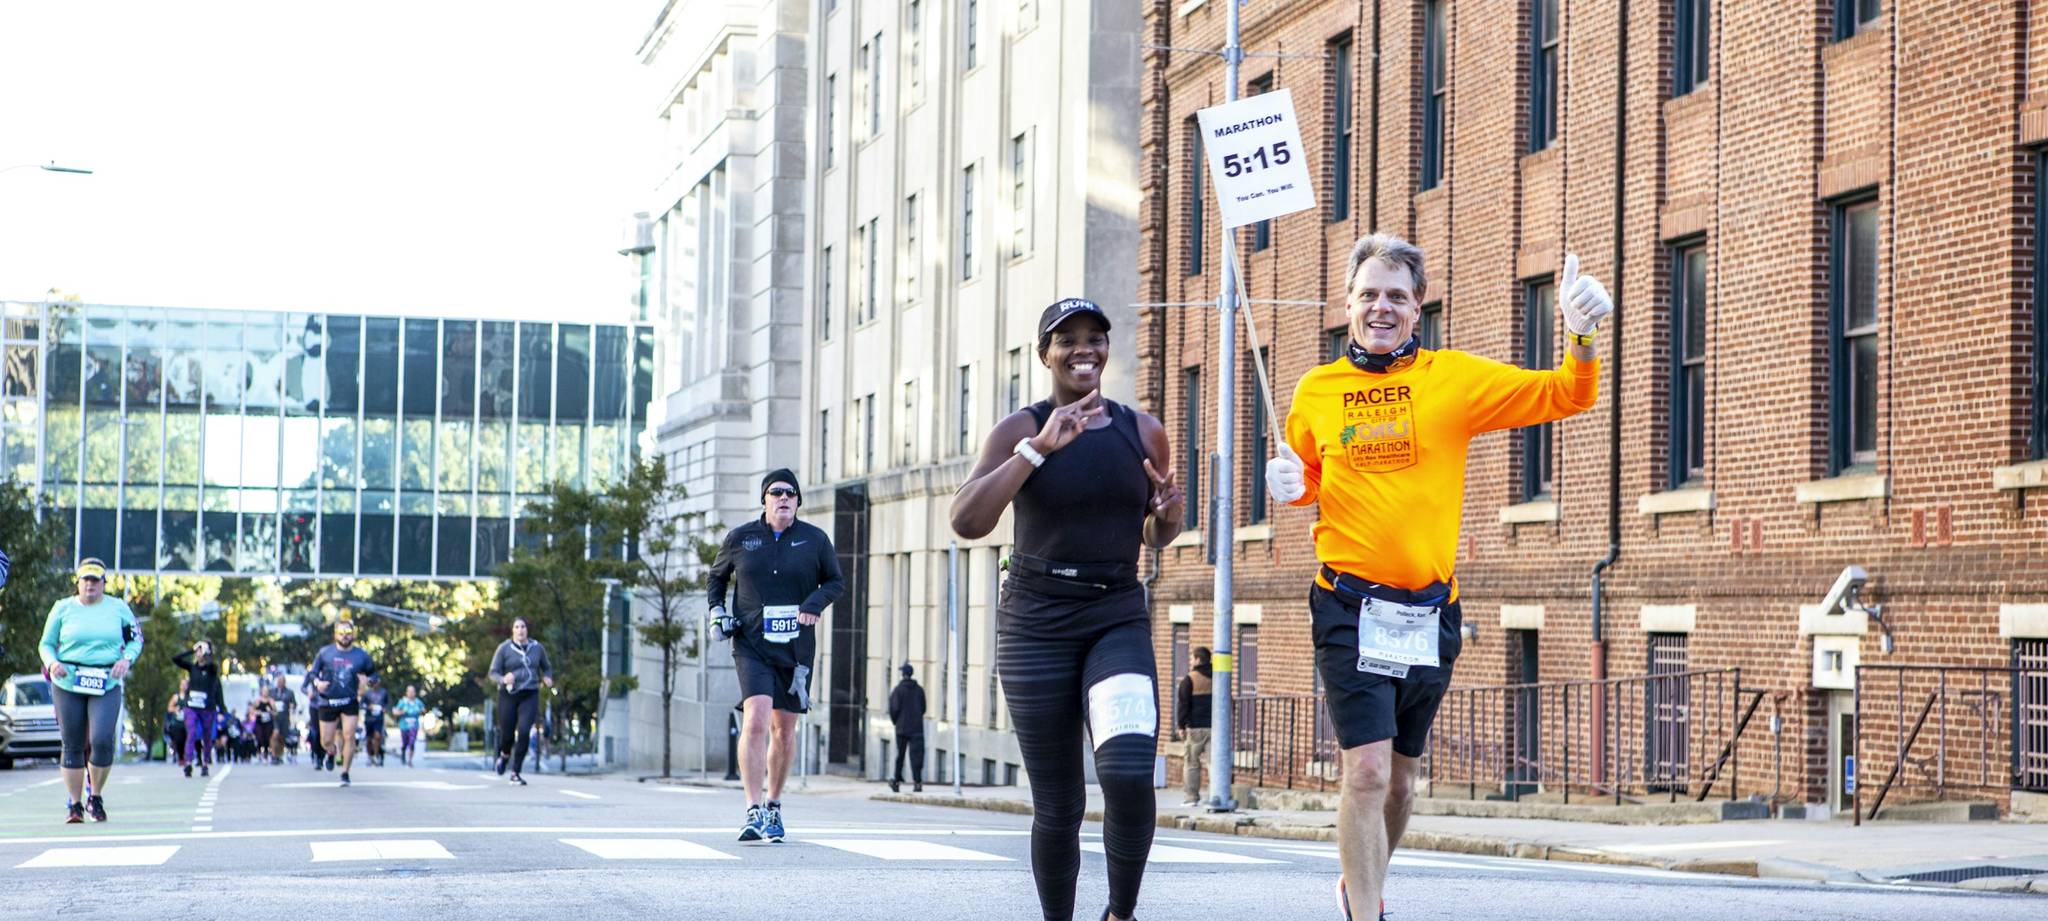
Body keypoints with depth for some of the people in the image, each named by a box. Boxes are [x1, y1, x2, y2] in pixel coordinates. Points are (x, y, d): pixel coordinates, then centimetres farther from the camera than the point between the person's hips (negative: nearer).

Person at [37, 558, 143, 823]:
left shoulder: (118, 608, 8)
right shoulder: (63, 608, 7)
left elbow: (136, 640, 16)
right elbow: (46, 644, 13)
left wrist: (126, 659, -4)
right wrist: (52, 663, -8)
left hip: (106, 684, -1)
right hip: (68, 684, 1)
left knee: (102, 740, -15)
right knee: (73, 746, 1)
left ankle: (96, 798, 5)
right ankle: (74, 804, 11)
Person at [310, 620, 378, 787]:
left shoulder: (361, 656, 0)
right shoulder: (325, 653, -1)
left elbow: (373, 673, 12)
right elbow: (313, 673, 7)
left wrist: (367, 681, -10)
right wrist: (317, 682, -14)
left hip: (350, 702, -1)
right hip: (328, 702, 1)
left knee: (349, 737, -12)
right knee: (326, 741, 5)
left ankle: (345, 773, 2)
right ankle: (332, 753, 43)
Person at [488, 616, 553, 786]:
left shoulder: (537, 648, 6)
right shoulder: (504, 648, -2)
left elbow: (546, 668, 22)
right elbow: (493, 673, -2)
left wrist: (547, 679, 0)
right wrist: (503, 680, -24)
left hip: (530, 696, 1)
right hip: (508, 695, -1)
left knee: (524, 731, -18)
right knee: (507, 733, 4)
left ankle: (516, 773, -9)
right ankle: (504, 754, 42)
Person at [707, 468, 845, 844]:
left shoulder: (814, 539, 3)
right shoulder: (740, 538, 3)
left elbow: (836, 581, 12)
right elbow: (716, 576, 19)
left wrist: (816, 602, -9)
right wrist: (717, 610, 2)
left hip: (796, 648, 2)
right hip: (752, 644, -2)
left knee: (785, 729, 10)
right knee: (756, 719, -20)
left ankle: (774, 806, 29)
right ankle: (753, 813, -23)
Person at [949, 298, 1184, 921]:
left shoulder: (1142, 432, 7)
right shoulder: (1020, 430, -2)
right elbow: (966, 522, -16)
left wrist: (1169, 512, -3)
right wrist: (1040, 448, -20)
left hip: (1118, 618, 1)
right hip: (1037, 623, -1)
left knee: (1129, 775, -21)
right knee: (1059, 805, 1)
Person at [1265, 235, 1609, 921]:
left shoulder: (1453, 377, 1)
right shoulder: (1316, 390, 4)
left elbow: (1564, 396, 0)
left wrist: (1581, 335, -19)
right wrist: (1289, 483, -3)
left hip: (1431, 609, 2)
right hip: (1349, 604, -2)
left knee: (1400, 777, 15)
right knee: (1367, 770, -14)